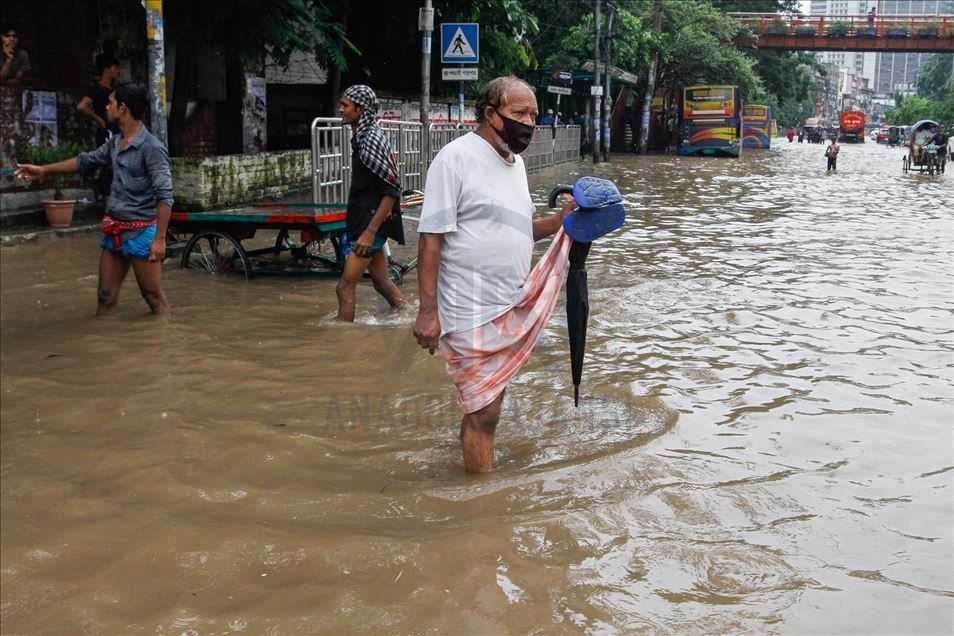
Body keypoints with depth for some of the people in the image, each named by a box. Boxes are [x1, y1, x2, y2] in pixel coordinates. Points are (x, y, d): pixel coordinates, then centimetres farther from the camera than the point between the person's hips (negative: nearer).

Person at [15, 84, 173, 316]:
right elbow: (86, 162, 26)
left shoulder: (151, 148, -16)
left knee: (154, 298, -3)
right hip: (114, 231, 8)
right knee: (105, 297, 11)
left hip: (141, 232, -8)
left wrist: (160, 239, -22)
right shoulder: (115, 143, 10)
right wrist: (43, 170, 31)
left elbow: (164, 196, -19)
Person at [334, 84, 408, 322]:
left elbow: (392, 190, -21)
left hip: (372, 222, -10)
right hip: (362, 221, 10)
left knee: (345, 287, -7)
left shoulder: (373, 139, -17)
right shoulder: (360, 137, 11)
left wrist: (370, 231, -23)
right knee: (382, 282, 17)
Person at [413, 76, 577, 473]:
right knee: (483, 412, -4)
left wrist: (561, 219, 4)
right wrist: (427, 311, -21)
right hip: (473, 312, -8)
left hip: (512, 308, 8)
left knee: (488, 404, 19)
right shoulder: (456, 157, -12)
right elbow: (431, 236, -16)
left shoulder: (515, 161, 14)